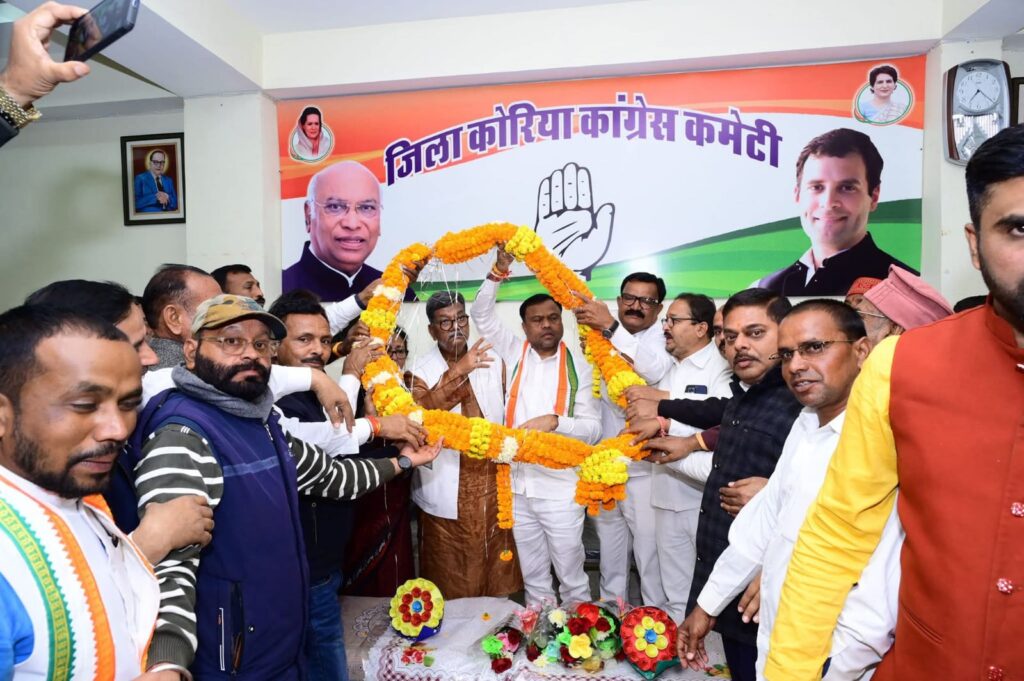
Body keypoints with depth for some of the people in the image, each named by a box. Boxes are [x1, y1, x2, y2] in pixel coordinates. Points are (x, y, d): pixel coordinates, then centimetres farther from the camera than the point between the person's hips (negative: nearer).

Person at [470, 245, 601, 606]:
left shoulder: (578, 368, -2)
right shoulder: (515, 353, 3)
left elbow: (592, 429, -6)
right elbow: (481, 315, -4)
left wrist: (554, 421, -23)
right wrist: (499, 269, -15)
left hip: (561, 489, -2)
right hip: (518, 486, 2)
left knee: (571, 576, 11)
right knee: (533, 578, 18)